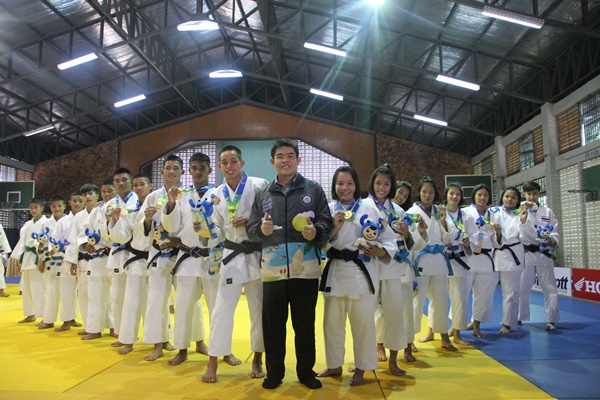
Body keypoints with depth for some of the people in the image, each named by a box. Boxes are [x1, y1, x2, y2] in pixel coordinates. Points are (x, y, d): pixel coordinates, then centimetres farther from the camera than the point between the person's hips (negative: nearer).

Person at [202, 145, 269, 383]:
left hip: (258, 255, -2)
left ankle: (257, 360, 27)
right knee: (221, 310, 3)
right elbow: (217, 232, 7)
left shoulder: (259, 185, -8)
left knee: (259, 310, 10)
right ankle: (212, 363, 17)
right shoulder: (216, 194, 4)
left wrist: (251, 222, -20)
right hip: (232, 256, 2)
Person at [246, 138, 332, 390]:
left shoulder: (313, 190, 5)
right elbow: (250, 229, 11)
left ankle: (306, 371, 27)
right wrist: (261, 229, -11)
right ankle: (274, 371, 26)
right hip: (272, 268, 2)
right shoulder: (263, 195, 12)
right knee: (272, 323, 8)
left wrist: (316, 231, -18)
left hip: (305, 268, -1)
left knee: (305, 322, 9)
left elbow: (326, 222, 3)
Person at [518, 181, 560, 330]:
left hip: (544, 255, 1)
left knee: (550, 288, 3)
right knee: (522, 288, 6)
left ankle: (551, 320, 15)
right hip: (525, 255, -1)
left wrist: (552, 240, -17)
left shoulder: (547, 212, 7)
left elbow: (555, 233, 5)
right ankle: (519, 318, 20)